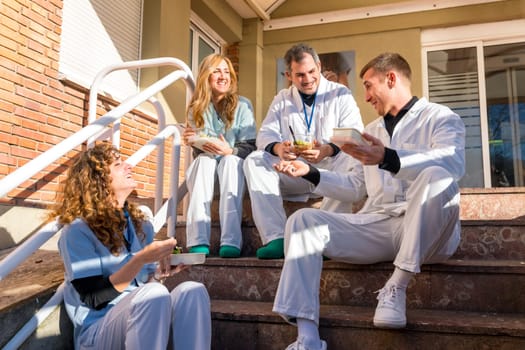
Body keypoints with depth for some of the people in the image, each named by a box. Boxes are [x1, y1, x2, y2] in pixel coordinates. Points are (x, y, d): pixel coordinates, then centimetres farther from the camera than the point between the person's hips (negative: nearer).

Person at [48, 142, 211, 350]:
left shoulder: (140, 224, 11)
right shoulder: (77, 230, -8)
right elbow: (94, 298, -15)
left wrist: (159, 273, -7)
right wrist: (141, 259, -25)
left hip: (142, 322, 6)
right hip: (97, 333, -5)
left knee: (191, 291, -25)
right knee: (154, 295, -35)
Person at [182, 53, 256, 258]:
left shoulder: (242, 105, -2)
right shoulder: (197, 109, 4)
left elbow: (250, 147, -8)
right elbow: (199, 151, 3)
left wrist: (230, 151, -28)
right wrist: (191, 142, -20)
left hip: (234, 166, -1)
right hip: (204, 167, 2)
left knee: (230, 161, -34)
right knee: (203, 160, -32)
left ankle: (231, 241, -47)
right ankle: (198, 241, -45)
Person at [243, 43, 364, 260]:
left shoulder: (340, 95, 6)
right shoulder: (282, 100, 16)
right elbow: (265, 133, 4)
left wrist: (328, 150, -30)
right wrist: (277, 148, -23)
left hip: (330, 169, -2)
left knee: (350, 161, -34)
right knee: (254, 160, -20)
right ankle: (275, 239, -33)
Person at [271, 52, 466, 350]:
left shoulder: (439, 117, 5)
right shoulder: (372, 130, 26)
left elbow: (453, 162, -18)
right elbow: (355, 187, 28)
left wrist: (388, 158, -32)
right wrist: (310, 172, 18)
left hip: (425, 231, -5)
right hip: (376, 227, 6)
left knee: (436, 177, -35)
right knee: (303, 220, -12)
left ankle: (397, 287, -24)